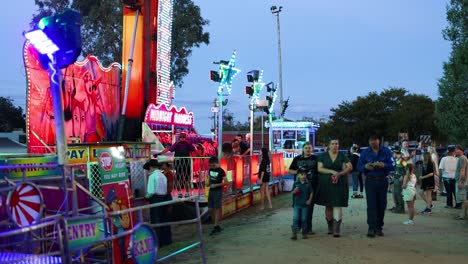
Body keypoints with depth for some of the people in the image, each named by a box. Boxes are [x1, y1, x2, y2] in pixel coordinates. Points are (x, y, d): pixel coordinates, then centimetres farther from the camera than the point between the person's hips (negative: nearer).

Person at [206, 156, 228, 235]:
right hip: (211, 191, 7)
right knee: (210, 209, 6)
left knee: (217, 209, -4)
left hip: (218, 191, -7)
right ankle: (216, 225, 17)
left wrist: (216, 185, -20)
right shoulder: (210, 170, 8)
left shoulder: (221, 171, -11)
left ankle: (215, 227, -1)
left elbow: (226, 182, -13)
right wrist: (208, 183, 0)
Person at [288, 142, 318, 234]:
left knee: (309, 206, 1)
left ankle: (308, 227, 8)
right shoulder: (297, 159, 11)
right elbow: (290, 170, 13)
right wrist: (297, 172, -4)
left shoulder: (315, 159, 7)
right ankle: (297, 226, 15)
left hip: (311, 186, -1)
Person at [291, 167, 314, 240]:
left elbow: (311, 192, 6)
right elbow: (293, 192, 3)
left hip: (305, 205, 0)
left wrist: (309, 200, -6)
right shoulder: (296, 183, 0)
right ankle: (294, 234, -3)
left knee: (304, 219, 7)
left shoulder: (308, 184, 0)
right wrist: (294, 191, -20)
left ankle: (304, 233, 19)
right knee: (295, 218, -6)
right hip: (297, 204, 0)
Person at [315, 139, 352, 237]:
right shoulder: (323, 156, 6)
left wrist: (339, 174, -18)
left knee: (338, 206, -8)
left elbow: (350, 167, -3)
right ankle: (330, 227, 22)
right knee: (328, 206, 5)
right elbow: (319, 168, -3)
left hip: (340, 184, -1)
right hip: (326, 184, 1)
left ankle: (336, 230, -8)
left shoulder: (342, 156, 6)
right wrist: (332, 172, -15)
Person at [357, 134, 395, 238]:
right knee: (371, 205, -9)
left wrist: (383, 165, -22)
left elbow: (392, 166, -3)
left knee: (381, 205, 5)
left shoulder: (386, 151, 4)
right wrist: (365, 166, -14)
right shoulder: (365, 152, 7)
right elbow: (359, 166, 7)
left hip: (382, 181, 1)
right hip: (370, 181, -1)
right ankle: (371, 228, -11)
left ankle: (379, 228, 16)